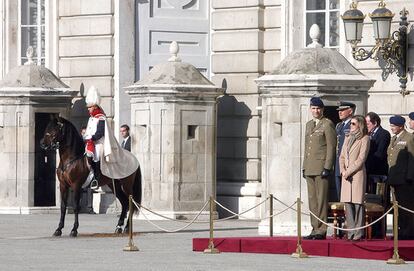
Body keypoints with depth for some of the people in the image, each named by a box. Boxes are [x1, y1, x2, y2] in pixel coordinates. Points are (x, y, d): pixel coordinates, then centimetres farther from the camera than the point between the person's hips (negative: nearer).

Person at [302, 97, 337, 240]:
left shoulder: (327, 124, -5)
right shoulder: (309, 125, 18)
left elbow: (331, 147, -9)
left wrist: (327, 168, -15)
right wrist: (304, 167, 17)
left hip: (321, 167, -8)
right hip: (310, 168, 8)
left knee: (321, 199, -7)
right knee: (312, 200, 8)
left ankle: (321, 230, -6)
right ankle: (315, 229, 11)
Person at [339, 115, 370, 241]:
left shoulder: (364, 139, -3)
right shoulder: (348, 137, 18)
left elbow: (361, 159, -9)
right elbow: (342, 156, 17)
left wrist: (349, 171, -11)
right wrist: (342, 170, 0)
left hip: (358, 173, -6)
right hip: (346, 175, 6)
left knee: (358, 203, -7)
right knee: (348, 203, 2)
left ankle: (359, 233, -5)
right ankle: (351, 232, 4)